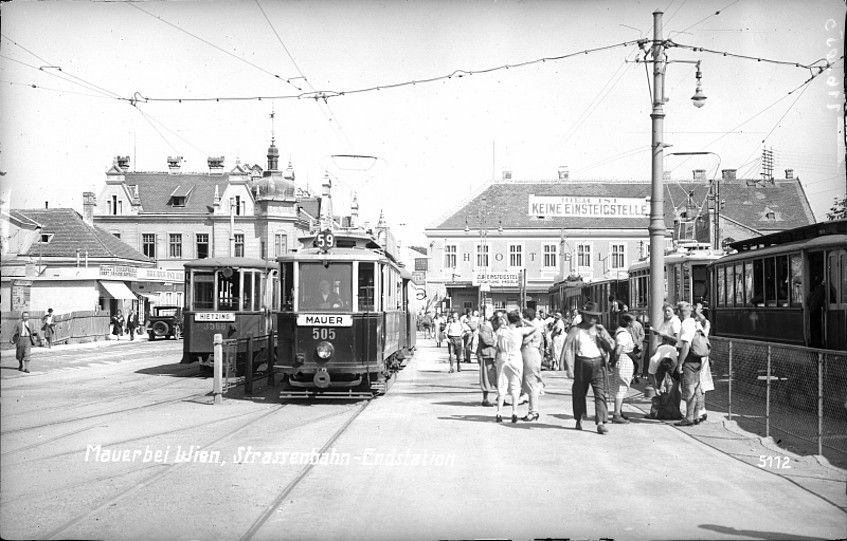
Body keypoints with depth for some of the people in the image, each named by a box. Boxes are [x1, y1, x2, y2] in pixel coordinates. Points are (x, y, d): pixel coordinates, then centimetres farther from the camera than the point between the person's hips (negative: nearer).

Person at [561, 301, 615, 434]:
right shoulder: (576, 330, 2)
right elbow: (568, 349, 0)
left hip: (598, 364, 1)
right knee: (579, 393, 9)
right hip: (581, 364, -1)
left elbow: (611, 347, 8)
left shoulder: (599, 329, 11)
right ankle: (579, 420, 27)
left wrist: (603, 336, -8)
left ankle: (601, 423, -11)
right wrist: (569, 367, -8)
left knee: (600, 393, -8)